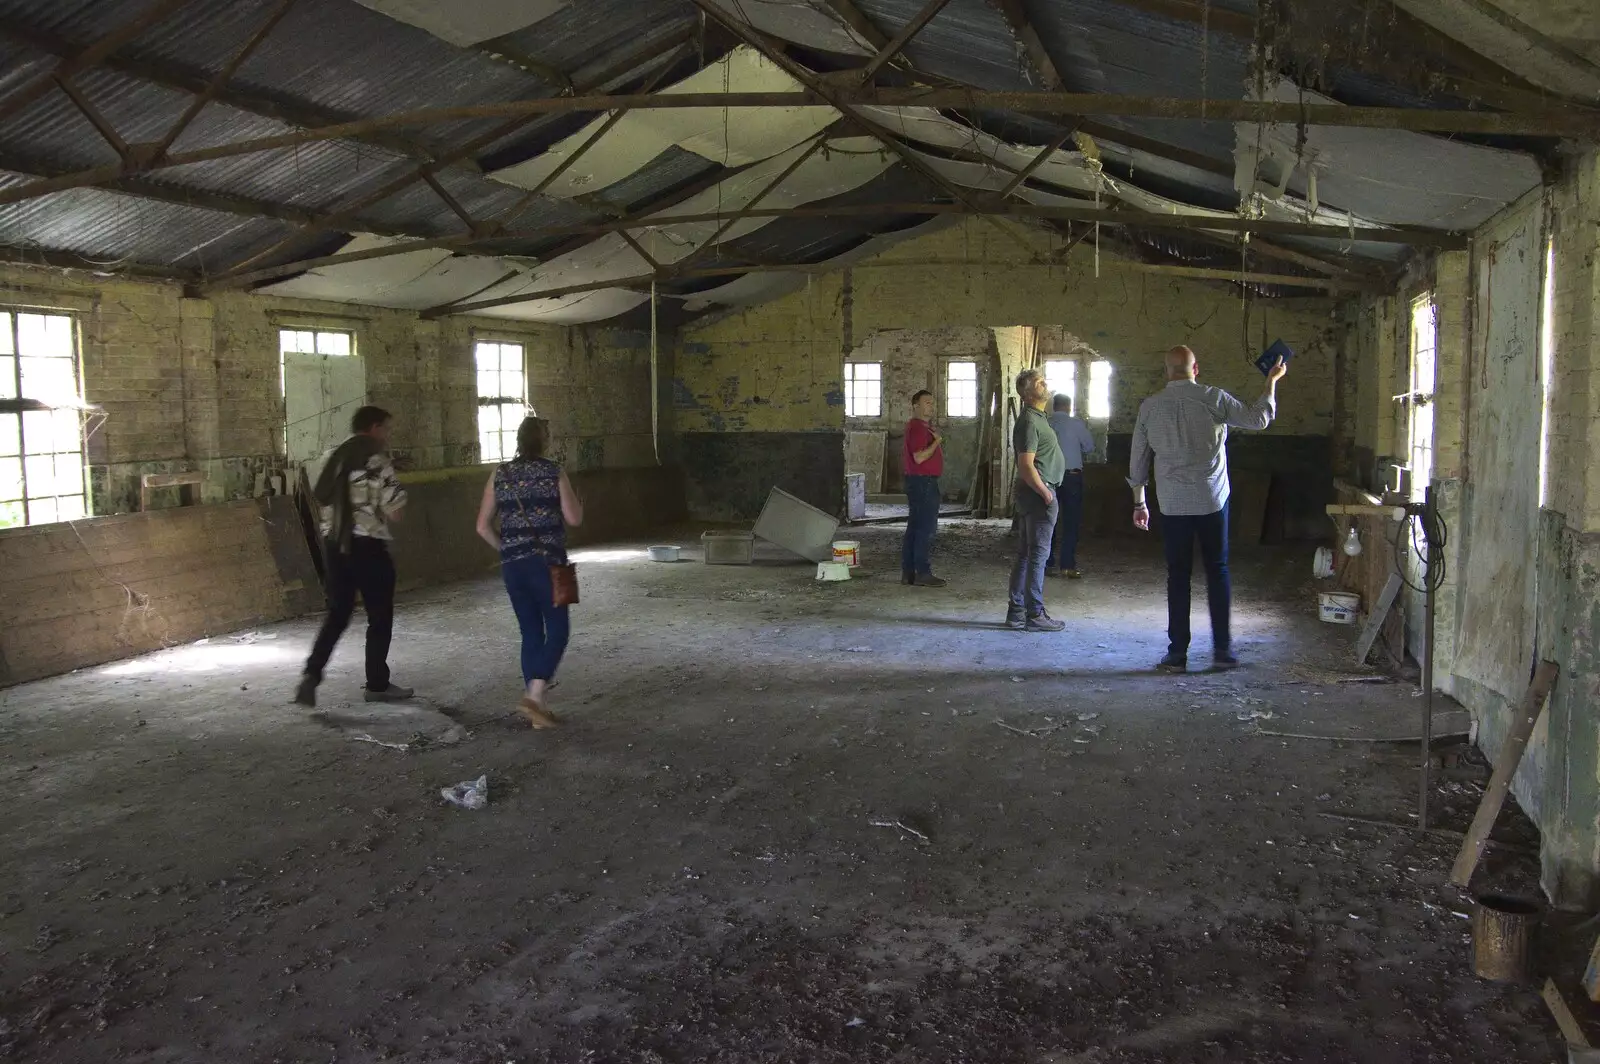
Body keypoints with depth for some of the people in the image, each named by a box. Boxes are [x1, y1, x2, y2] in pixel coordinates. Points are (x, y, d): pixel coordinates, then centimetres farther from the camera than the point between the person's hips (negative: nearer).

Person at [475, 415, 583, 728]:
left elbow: (483, 526, 5)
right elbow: (574, 519, -6)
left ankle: (535, 707, 13)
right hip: (547, 563, -4)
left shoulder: (499, 475, 6)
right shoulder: (554, 473, -5)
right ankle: (534, 696, -10)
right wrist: (576, 499, 14)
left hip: (513, 565, 4)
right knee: (557, 631, 5)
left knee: (531, 633, 11)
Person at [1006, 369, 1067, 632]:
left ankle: (1017, 612, 16)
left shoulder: (1037, 418, 18)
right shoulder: (1030, 422, -15)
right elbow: (1026, 465, -22)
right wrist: (1045, 493, -16)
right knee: (1038, 554, -6)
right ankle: (1035, 615, -1)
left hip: (1032, 495, 10)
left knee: (1025, 554, 11)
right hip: (1038, 494, -10)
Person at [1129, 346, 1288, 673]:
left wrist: (1139, 503, 15)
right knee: (1218, 572, 9)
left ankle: (1177, 654, 7)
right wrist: (1272, 380, 20)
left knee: (1178, 575, 6)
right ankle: (1222, 649, 11)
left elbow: (1137, 461, 5)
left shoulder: (1149, 407, 0)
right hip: (1212, 501, -1)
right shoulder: (1213, 399, -5)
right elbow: (1259, 418, 5)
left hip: (1173, 505, 1)